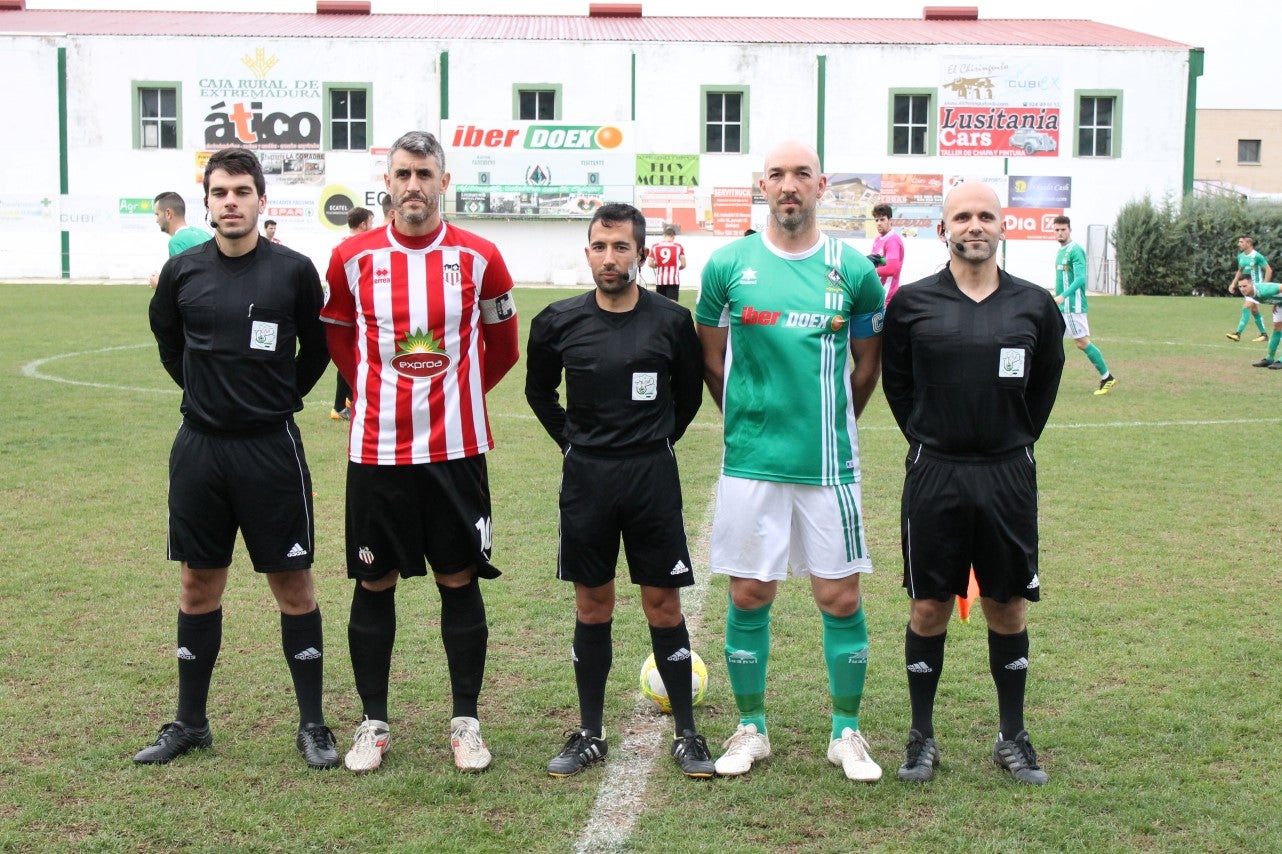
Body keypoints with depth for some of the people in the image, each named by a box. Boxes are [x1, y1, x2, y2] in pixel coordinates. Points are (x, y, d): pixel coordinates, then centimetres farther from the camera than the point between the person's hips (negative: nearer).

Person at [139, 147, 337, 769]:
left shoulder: (293, 270, -5)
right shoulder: (182, 271, 1)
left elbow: (317, 348, 10)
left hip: (272, 448, -2)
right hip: (199, 448, 2)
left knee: (293, 584, 2)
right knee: (199, 584, 11)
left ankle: (312, 725, 13)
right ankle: (190, 723, 25)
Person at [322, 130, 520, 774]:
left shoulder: (478, 257, -1)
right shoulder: (353, 257, 0)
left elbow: (503, 344, 11)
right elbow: (336, 335, 16)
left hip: (455, 447, -1)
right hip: (376, 448, 1)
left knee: (460, 582, 5)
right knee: (374, 584, 7)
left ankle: (466, 722, 18)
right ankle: (374, 723, 20)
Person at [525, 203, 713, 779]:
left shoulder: (671, 321, -5)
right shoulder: (559, 322, -2)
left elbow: (689, 394, 11)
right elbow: (539, 392, 14)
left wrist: (657, 440, 8)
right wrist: (574, 442, 7)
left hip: (653, 477, -1)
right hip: (585, 478, 1)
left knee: (664, 606, 3)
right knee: (592, 607, 9)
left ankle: (687, 734, 15)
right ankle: (589, 735, 19)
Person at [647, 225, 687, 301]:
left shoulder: (655, 246, 4)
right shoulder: (678, 246, -1)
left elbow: (650, 264, 0)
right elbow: (683, 265, -2)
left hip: (660, 280, 2)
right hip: (673, 280, -2)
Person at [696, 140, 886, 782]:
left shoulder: (854, 271, 0)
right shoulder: (728, 265, 1)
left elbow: (866, 368, 12)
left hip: (828, 464, 0)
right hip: (750, 463, 0)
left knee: (840, 598, 4)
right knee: (749, 597, 6)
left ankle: (846, 733, 21)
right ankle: (750, 729, 23)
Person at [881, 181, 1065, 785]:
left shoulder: (1034, 304, 3)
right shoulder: (912, 303, -1)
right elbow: (895, 380, 10)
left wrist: (1015, 440, 13)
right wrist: (928, 438, 6)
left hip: (1008, 476, 1)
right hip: (934, 475, -1)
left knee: (1008, 609, 9)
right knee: (929, 607, 5)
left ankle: (1013, 737, 23)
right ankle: (922, 737, 18)